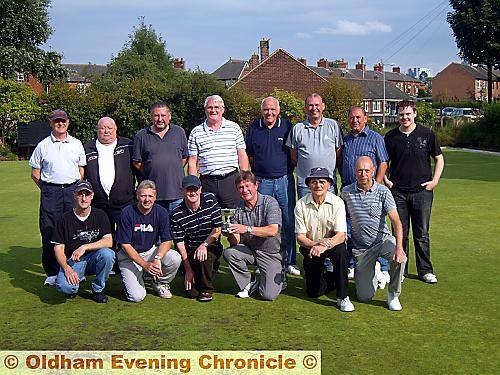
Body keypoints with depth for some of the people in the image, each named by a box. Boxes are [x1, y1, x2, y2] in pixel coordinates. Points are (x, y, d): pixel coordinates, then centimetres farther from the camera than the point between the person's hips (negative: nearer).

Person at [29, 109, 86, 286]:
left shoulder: (77, 144, 10)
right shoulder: (43, 145, 6)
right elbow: (35, 173, 9)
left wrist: (76, 189, 8)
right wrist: (47, 189, 4)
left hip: (73, 190, 1)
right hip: (50, 192, -1)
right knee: (49, 232, -2)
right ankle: (52, 273, 8)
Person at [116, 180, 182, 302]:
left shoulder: (161, 212, -6)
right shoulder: (127, 213, -14)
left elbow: (166, 241, -6)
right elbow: (125, 245, -14)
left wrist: (157, 258, -27)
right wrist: (145, 265, -24)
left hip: (151, 251, 3)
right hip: (129, 256, -3)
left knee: (175, 258, -27)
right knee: (137, 296, -20)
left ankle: (160, 282, 3)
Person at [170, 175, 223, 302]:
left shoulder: (210, 199, -6)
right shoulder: (176, 214, -9)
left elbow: (217, 229, -5)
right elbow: (179, 243, -10)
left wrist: (204, 245, -21)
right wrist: (188, 270, -14)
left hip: (211, 247, 0)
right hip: (190, 251, 0)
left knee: (202, 257, -36)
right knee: (192, 292, -14)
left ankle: (207, 289, -9)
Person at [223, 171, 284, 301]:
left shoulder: (269, 202, -12)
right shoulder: (239, 209, 0)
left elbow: (273, 230, -27)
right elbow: (236, 242, -5)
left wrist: (247, 229, -37)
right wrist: (230, 235, -28)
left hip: (271, 253, -4)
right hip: (249, 250, 4)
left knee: (268, 295, -17)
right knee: (229, 253, -25)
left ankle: (279, 277, 19)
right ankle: (249, 283, 0)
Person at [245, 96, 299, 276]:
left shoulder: (287, 126, 2)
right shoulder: (253, 128, 5)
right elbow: (249, 155, 13)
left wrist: (289, 170, 2)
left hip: (285, 180, -1)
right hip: (262, 182, 1)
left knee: (288, 222, 3)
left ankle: (290, 261, 13)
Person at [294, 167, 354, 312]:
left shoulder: (337, 202, -13)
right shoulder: (301, 205, -10)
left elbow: (341, 235, -21)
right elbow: (300, 237, -10)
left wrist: (324, 246, -39)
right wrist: (315, 244, -31)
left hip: (332, 244, -1)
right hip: (310, 248, 1)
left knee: (341, 250, -37)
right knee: (314, 292, -5)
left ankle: (343, 297, -23)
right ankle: (327, 276, 30)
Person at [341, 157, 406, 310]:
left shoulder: (383, 191, -10)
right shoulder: (346, 192, -3)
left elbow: (396, 221, -19)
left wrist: (399, 247, -33)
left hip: (383, 240, -1)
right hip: (361, 247, 1)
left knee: (400, 258, -35)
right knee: (364, 297, -5)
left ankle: (393, 294, -8)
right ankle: (369, 273, 31)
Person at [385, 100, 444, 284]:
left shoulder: (427, 134, 2)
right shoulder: (391, 136, 5)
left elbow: (439, 159, 10)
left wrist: (434, 181, 1)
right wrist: (386, 180, 3)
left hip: (422, 191, -1)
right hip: (397, 192, 1)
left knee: (422, 233, 4)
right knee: (399, 233, 5)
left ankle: (425, 270, 15)